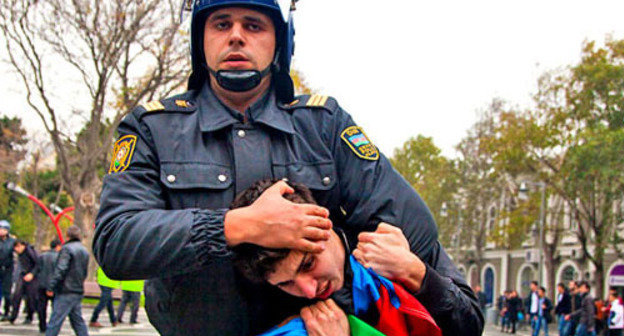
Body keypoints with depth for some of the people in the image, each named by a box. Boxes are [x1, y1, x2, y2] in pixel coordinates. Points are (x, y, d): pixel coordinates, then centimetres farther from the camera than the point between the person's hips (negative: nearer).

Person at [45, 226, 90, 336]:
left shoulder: (67, 249, -10)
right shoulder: (84, 251, 15)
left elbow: (60, 269, -18)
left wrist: (51, 286, -17)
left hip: (66, 292, -8)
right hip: (78, 291, 8)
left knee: (55, 321, -8)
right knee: (78, 320, 13)